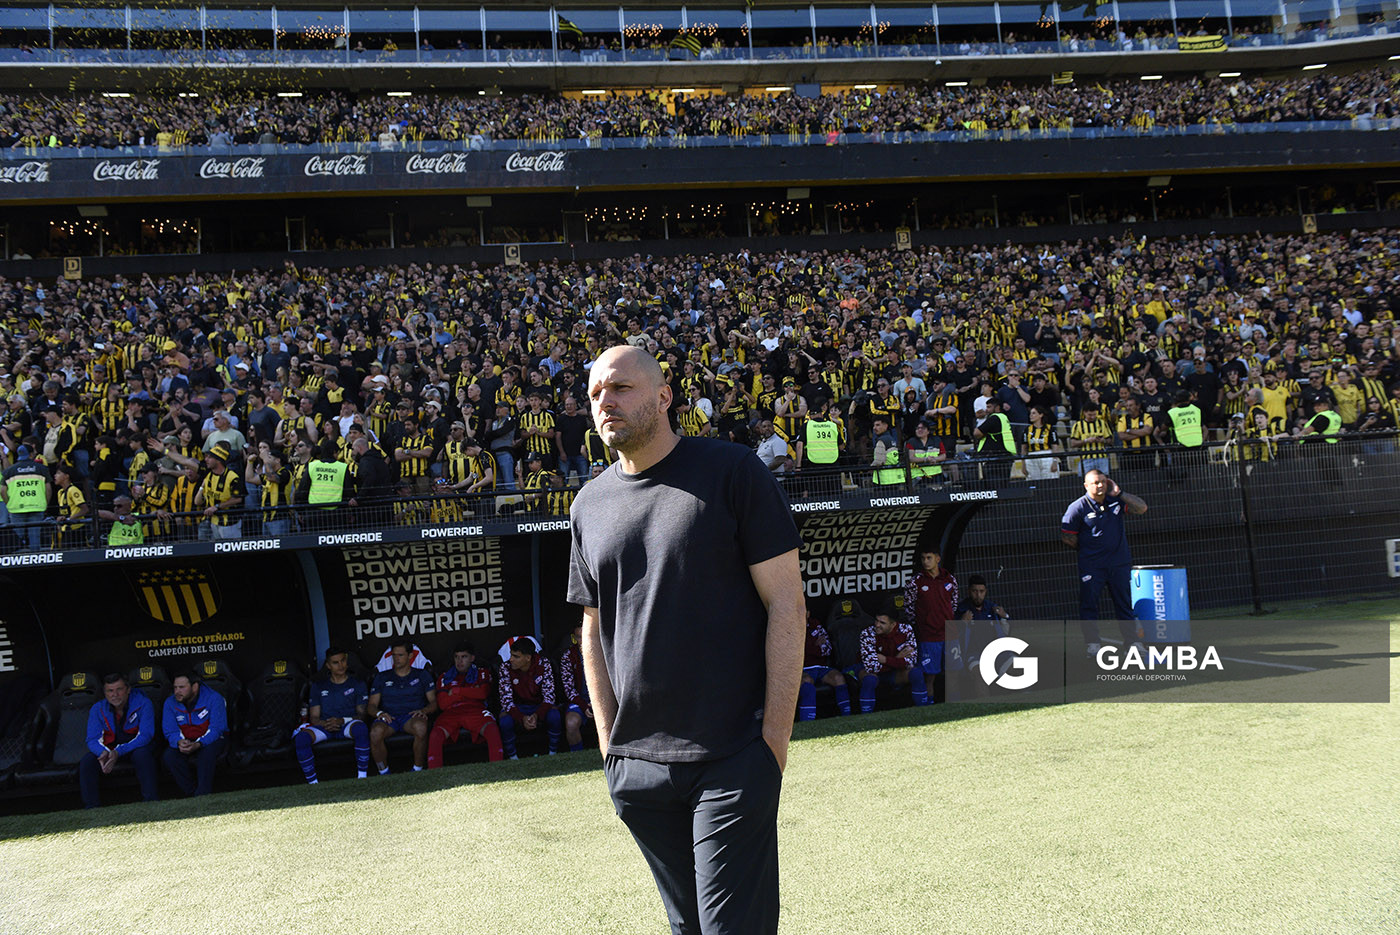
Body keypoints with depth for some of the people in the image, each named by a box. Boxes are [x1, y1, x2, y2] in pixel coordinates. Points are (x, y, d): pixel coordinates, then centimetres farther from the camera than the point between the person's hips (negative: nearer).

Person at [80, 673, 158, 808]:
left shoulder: (143, 703, -14)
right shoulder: (97, 709, -3)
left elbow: (145, 735, -20)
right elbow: (93, 739, -7)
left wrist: (118, 752, -34)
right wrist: (104, 753, -32)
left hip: (136, 747, -3)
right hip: (109, 749, 3)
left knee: (143, 754, -36)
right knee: (87, 761, -23)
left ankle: (151, 802, -31)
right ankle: (91, 807, -16)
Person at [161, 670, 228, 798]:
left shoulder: (213, 698, -17)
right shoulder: (170, 703, -5)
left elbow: (216, 729, -21)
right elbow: (170, 732, -6)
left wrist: (197, 745, -38)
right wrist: (180, 743, -30)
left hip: (212, 739, -4)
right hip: (185, 740, 4)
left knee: (207, 752, -36)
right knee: (170, 756, -25)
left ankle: (203, 794, -29)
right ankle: (192, 793, -19)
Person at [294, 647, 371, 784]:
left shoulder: (357, 684, 13)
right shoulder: (318, 686, 17)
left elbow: (362, 714, 5)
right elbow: (314, 717, 11)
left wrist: (342, 720, -14)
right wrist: (324, 724, -13)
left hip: (348, 725, -2)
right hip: (325, 726, 2)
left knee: (361, 728, -38)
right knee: (301, 738, -30)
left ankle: (362, 776, -29)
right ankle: (312, 783, -23)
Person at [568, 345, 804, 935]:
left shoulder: (731, 471, -6)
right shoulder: (590, 504, 9)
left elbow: (786, 602, -8)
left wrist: (775, 735, -12)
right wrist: (610, 742, 10)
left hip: (733, 760, -5)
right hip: (637, 767, 5)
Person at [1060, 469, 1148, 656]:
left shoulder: (1116, 500, 6)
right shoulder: (1077, 508, -7)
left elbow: (1141, 508, -3)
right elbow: (1067, 537, -5)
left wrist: (1119, 493, -7)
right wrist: (1087, 548, 2)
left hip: (1119, 563, 4)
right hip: (1092, 566, -3)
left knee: (1124, 602, 10)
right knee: (1089, 603, -1)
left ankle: (1131, 641, 17)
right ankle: (1092, 644, 8)